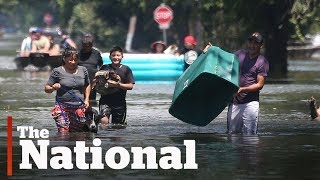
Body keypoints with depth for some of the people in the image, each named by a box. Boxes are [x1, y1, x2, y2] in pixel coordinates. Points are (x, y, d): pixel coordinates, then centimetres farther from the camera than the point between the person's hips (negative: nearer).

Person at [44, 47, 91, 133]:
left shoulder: (83, 70, 10)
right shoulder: (57, 71, 0)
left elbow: (87, 85, 26)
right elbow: (46, 89, 3)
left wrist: (86, 100, 14)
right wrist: (53, 88, -19)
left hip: (79, 107, 3)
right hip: (62, 107, -3)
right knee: (63, 132, -14)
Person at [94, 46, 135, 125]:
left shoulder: (126, 69, 4)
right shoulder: (105, 68, 6)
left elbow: (130, 86, -2)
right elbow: (95, 81, 11)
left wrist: (117, 84, -15)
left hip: (120, 103, 1)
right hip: (105, 100, 0)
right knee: (104, 120, -22)